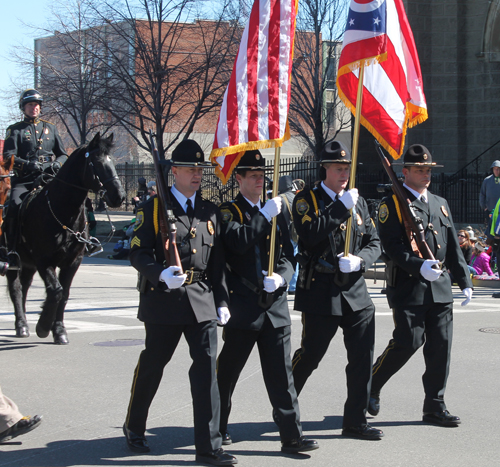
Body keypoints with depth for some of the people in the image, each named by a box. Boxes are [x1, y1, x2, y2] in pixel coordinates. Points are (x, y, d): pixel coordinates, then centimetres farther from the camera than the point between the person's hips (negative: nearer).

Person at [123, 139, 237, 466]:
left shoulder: (211, 212, 12)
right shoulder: (154, 208, -1)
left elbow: (218, 261, 14)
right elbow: (138, 254, -6)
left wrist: (222, 301, 8)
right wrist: (161, 274, -24)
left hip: (203, 300, 3)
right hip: (164, 301, -3)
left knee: (206, 367, -4)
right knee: (152, 365, 11)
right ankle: (134, 428, 34)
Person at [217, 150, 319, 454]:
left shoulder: (276, 212, 15)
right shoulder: (229, 211, -1)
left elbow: (289, 255, 12)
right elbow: (238, 242, -20)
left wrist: (281, 276, -7)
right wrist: (265, 216, -19)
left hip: (276, 304, 4)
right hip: (243, 306, -4)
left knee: (281, 372, 2)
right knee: (228, 371, 8)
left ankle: (292, 436, 3)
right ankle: (217, 427, 25)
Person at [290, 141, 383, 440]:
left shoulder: (359, 202, 14)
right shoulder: (307, 200, -3)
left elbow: (375, 243, 11)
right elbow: (310, 234, -21)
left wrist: (359, 259, -11)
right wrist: (342, 206, -21)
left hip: (356, 291, 5)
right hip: (321, 292, -5)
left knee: (363, 358, 3)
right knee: (310, 355, 3)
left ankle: (356, 421, 13)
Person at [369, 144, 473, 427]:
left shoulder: (440, 204, 19)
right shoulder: (392, 204, -2)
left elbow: (453, 246, 19)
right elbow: (392, 247, -12)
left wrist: (465, 282, 12)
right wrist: (420, 266, -26)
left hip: (440, 288, 6)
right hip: (408, 287, -6)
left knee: (441, 346, 3)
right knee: (408, 341, -9)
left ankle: (435, 407, 12)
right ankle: (370, 386, 14)